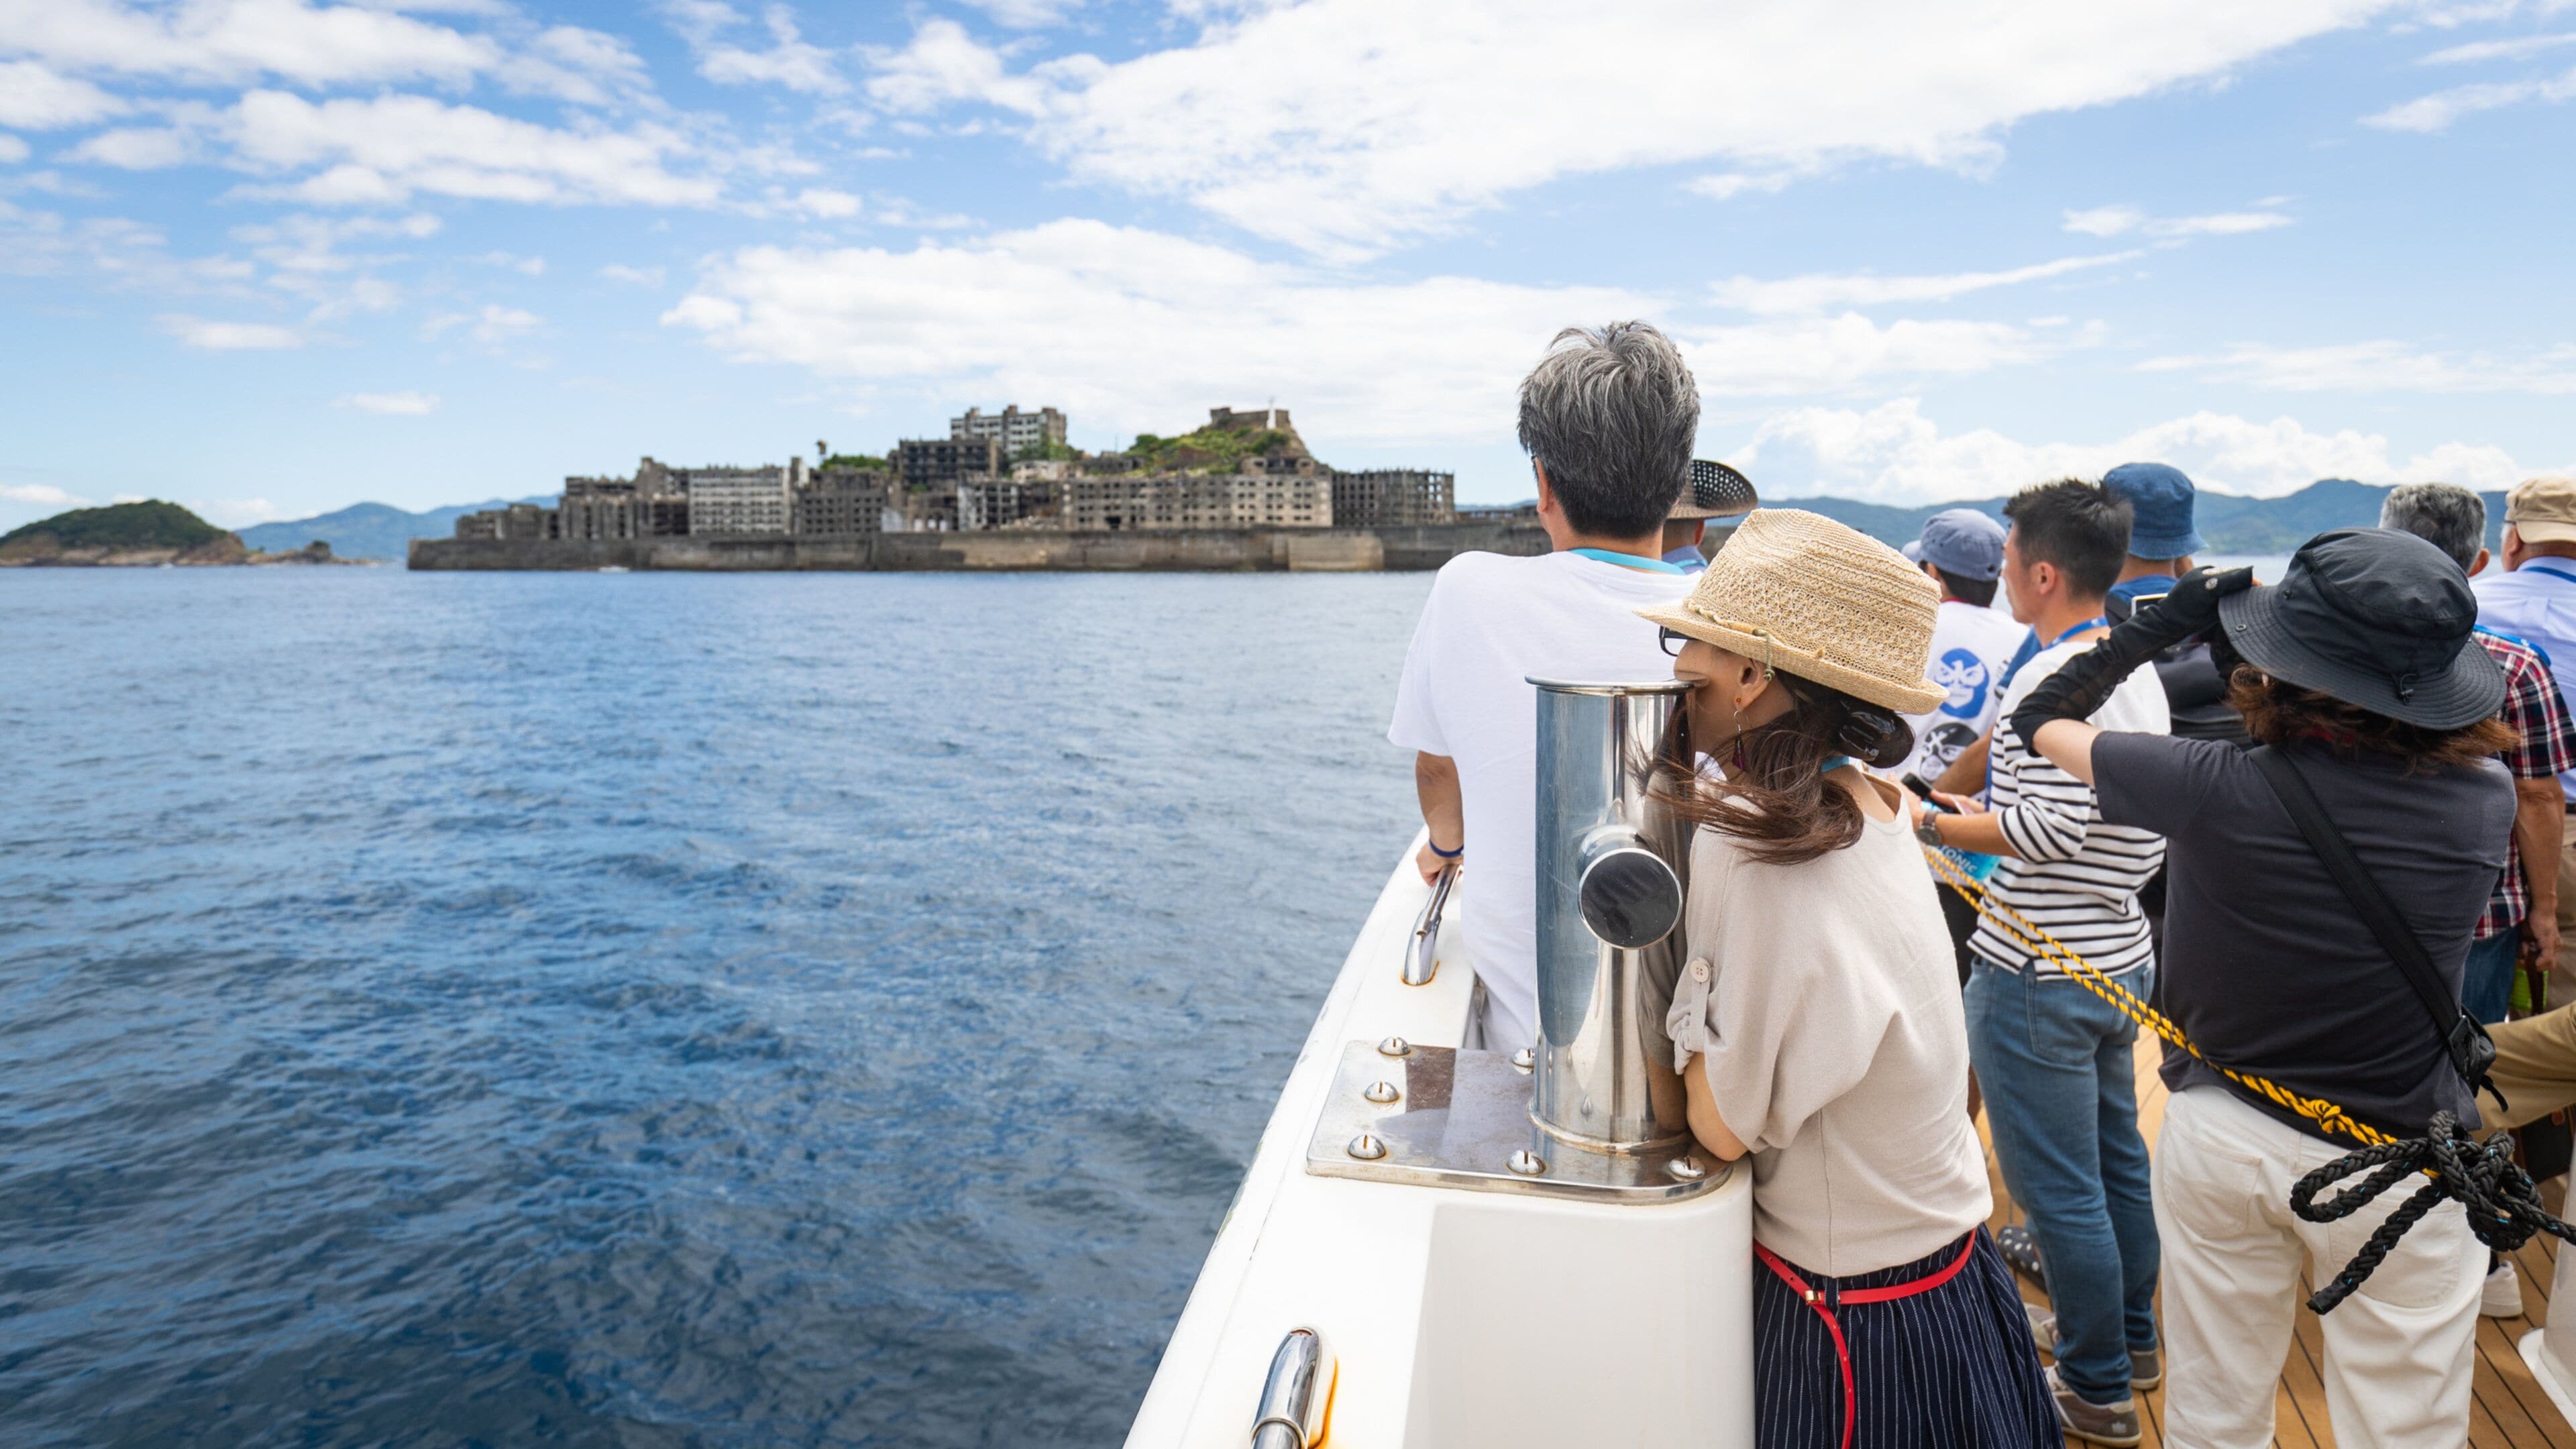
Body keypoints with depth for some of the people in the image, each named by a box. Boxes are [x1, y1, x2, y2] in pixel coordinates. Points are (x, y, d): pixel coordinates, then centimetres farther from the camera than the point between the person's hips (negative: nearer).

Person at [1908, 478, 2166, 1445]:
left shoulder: (2052, 679, -21)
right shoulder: (2139, 671, 9)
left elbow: (2050, 831, -26)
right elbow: (2143, 820, 14)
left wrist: (1934, 827, -14)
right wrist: (1997, 813, 15)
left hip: (2038, 975, -10)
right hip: (2122, 957, 10)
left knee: (2057, 1188, 4)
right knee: (2115, 1159, 23)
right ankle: (2130, 1337, 40)